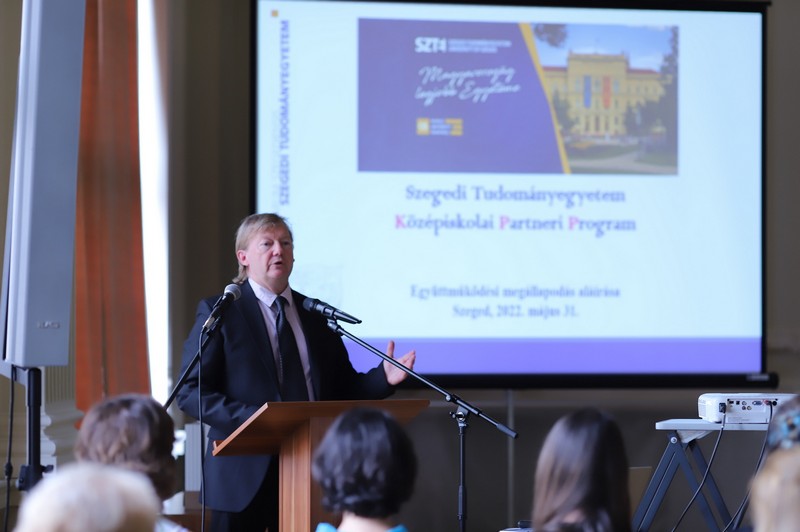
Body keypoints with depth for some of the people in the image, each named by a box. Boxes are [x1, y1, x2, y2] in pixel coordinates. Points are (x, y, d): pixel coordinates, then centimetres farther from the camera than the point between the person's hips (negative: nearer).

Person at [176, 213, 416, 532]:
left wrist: (382, 378, -4)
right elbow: (190, 392, -8)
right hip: (246, 476, -4)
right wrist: (253, 418, -20)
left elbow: (342, 388, 16)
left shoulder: (315, 315, 14)